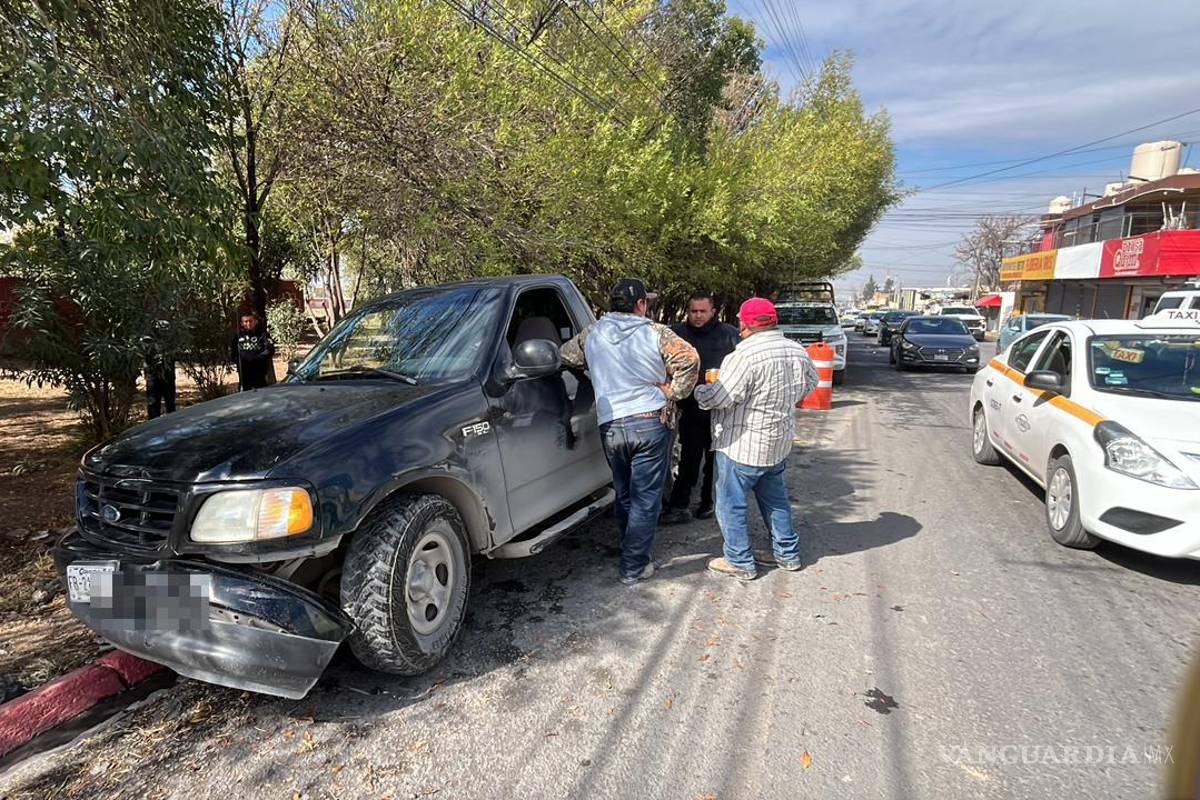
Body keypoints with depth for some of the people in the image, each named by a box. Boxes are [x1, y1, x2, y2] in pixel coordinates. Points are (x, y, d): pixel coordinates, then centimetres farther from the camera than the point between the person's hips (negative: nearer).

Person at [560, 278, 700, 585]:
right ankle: (634, 568, 11)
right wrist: (673, 393, -5)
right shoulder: (655, 333, -4)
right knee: (645, 499, 5)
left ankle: (633, 553, 33)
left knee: (624, 496, 20)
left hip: (611, 427, 4)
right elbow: (689, 359, -15)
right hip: (651, 424, -3)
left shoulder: (591, 335, 6)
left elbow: (565, 356, 20)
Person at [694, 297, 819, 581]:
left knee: (731, 504, 7)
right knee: (776, 499, 23)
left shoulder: (746, 355, -24)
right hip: (779, 443, 8)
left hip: (742, 446, -8)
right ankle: (788, 554, 33)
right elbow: (810, 384, 18)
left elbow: (719, 398, -23)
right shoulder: (798, 351, 2)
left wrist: (698, 390, -4)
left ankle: (740, 562, 16)